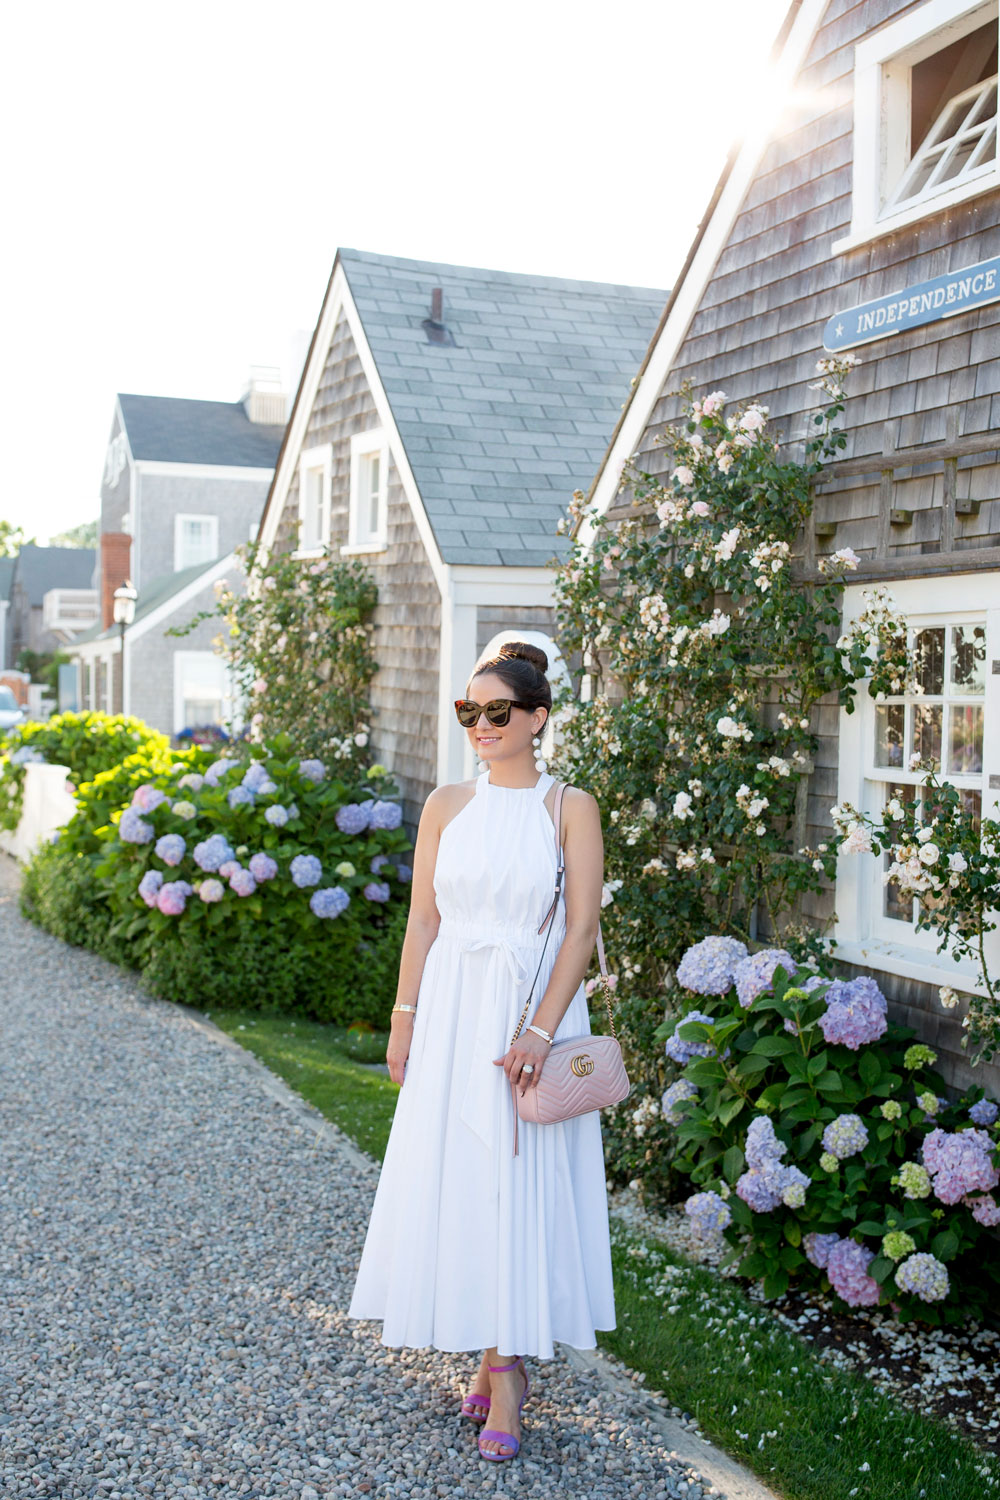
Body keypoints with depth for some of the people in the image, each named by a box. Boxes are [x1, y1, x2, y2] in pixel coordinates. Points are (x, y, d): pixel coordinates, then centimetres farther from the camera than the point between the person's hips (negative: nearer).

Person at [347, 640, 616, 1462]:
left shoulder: (570, 808, -4)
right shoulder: (447, 805, 6)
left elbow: (581, 929, -8)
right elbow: (424, 918, 8)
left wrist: (541, 1031, -16)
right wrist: (405, 1017, 4)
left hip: (532, 1007, -3)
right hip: (452, 1010, 4)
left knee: (521, 1182, 0)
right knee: (450, 1174, 7)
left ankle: (508, 1369, 12)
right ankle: (492, 1355, 23)